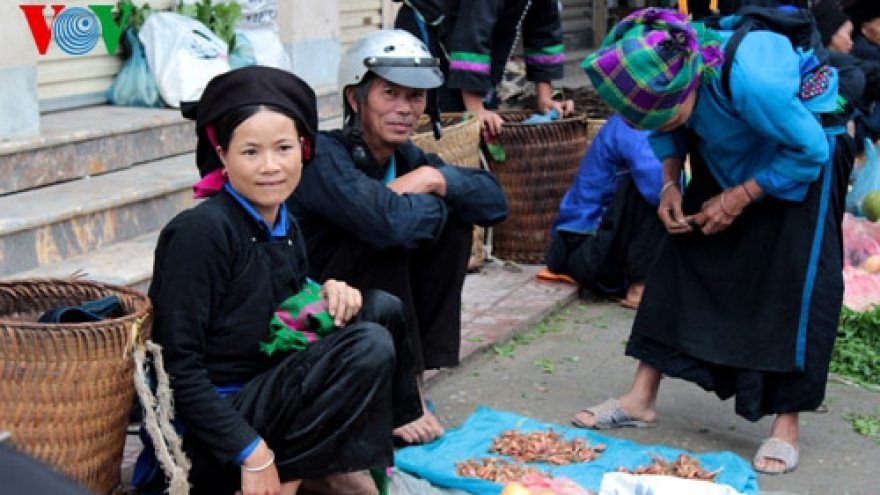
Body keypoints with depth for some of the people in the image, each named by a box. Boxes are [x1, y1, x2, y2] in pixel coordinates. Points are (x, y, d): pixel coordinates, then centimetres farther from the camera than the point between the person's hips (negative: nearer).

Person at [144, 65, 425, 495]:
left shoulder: (284, 226, 5)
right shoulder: (201, 231, -19)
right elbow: (178, 363, -21)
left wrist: (331, 293, -7)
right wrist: (254, 456, -21)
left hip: (266, 389, 8)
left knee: (381, 308, 0)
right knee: (369, 347, -19)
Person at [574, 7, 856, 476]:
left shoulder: (751, 81, -42)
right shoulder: (659, 77, -22)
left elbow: (810, 151, -27)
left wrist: (739, 199, -24)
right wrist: (671, 183, -13)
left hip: (800, 157, -6)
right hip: (726, 156, 6)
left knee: (796, 280, -12)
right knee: (682, 257, 0)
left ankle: (787, 423, 0)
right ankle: (641, 398, 7)